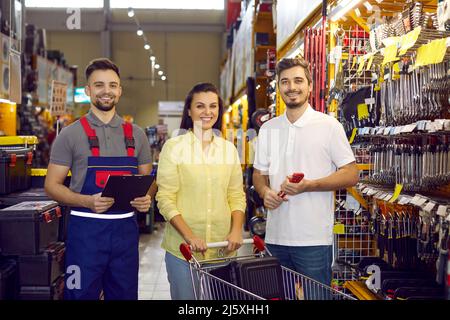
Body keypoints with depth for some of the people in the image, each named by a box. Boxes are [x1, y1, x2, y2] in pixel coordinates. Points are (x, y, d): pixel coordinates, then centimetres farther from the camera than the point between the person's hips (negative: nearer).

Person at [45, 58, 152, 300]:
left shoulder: (136, 134, 9)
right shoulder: (71, 134, -1)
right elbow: (52, 185, -3)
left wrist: (146, 198, -8)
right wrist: (88, 201, -20)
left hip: (126, 228, 4)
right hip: (86, 228, -3)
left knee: (125, 295, 13)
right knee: (82, 295, 3)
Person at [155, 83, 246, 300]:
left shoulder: (229, 149, 8)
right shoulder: (174, 147, -4)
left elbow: (237, 196, 8)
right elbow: (165, 199, -8)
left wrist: (236, 230, -8)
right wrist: (189, 236, -18)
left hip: (223, 246, 4)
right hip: (183, 247, -3)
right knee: (185, 295, 6)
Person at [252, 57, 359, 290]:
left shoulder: (328, 126, -3)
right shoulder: (268, 129, 12)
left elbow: (351, 175, -4)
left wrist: (307, 186, -17)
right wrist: (265, 191, -5)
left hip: (313, 240, -4)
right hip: (274, 237, 5)